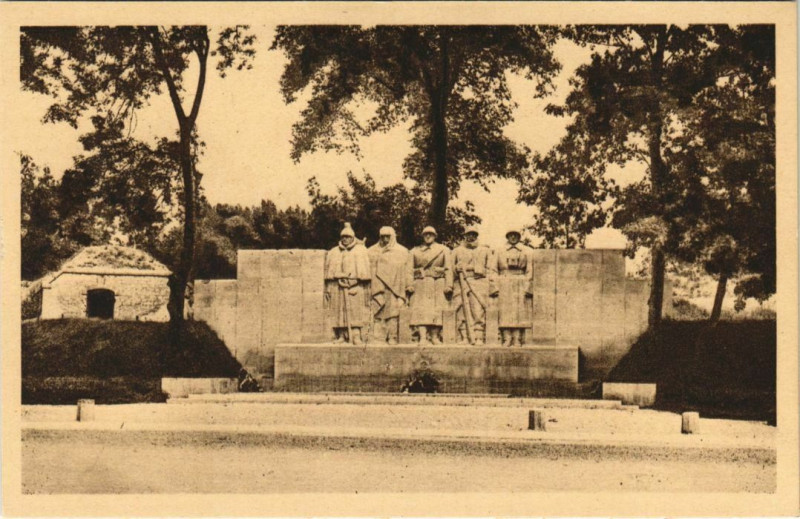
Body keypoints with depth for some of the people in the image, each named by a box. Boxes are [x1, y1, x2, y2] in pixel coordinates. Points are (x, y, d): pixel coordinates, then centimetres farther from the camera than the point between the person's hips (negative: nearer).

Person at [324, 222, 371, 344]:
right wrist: (327, 288, 8)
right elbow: (328, 271, 15)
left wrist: (364, 287, -5)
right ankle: (341, 335, 3)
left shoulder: (360, 251, 9)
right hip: (336, 287, 3)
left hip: (354, 286, -3)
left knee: (355, 311, -9)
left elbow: (364, 270, 3)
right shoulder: (333, 253, 16)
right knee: (338, 311, -1)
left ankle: (356, 336, -11)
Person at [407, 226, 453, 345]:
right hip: (420, 285, 0)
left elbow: (448, 268, 6)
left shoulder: (443, 250, 13)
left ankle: (435, 337, 1)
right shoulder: (415, 251, 16)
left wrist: (448, 285, -5)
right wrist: (410, 284, -5)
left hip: (438, 285, 0)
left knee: (437, 310, -4)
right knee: (421, 310, -11)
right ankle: (423, 337, -18)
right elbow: (410, 269, 9)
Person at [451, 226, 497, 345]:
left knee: (479, 312, -11)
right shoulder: (457, 251, 21)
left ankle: (479, 338, -13)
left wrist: (493, 286, 2)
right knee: (461, 312, -7)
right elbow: (450, 268, 17)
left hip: (480, 282, -1)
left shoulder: (485, 251, 19)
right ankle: (463, 338, -7)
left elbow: (492, 270, 12)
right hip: (461, 283, 1)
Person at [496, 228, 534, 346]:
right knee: (504, 312, -5)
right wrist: (495, 287, -1)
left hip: (520, 284, 0)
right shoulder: (500, 251, 13)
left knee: (519, 311, -5)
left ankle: (517, 339, -6)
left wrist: (527, 287, -5)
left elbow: (529, 270, 6)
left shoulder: (526, 251, 11)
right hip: (504, 284, 1)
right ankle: (507, 339, -6)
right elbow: (495, 270, 9)